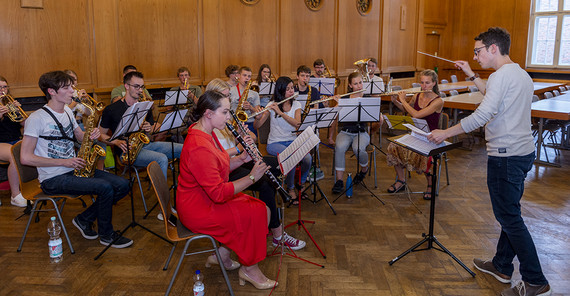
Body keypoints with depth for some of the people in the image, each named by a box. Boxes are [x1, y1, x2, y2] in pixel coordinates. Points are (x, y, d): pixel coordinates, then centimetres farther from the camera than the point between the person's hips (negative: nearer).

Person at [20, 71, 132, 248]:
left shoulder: (68, 112, 12)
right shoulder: (37, 119, -14)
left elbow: (81, 137, 20)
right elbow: (26, 158, -16)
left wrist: (92, 135, -5)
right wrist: (64, 162, -18)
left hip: (75, 169, 8)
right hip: (53, 179, -8)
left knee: (122, 185, -8)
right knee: (105, 188, -27)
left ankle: (84, 220, 8)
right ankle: (106, 235, -4)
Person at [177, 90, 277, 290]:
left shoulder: (207, 133, 4)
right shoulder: (199, 147, -29)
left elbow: (221, 166, 13)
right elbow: (218, 194, -29)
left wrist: (242, 159, -6)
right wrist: (251, 178, -21)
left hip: (208, 198, 10)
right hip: (198, 210, -10)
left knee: (262, 209, 4)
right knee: (257, 214, -11)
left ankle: (222, 255, 17)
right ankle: (249, 269, 9)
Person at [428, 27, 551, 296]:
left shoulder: (502, 76, -16)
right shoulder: (521, 75, 15)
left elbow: (483, 115, -25)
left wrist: (445, 133, -19)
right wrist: (472, 76, 26)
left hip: (506, 156, -10)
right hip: (523, 152, 10)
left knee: (509, 217, -3)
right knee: (510, 213, 17)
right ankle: (501, 266, 30)